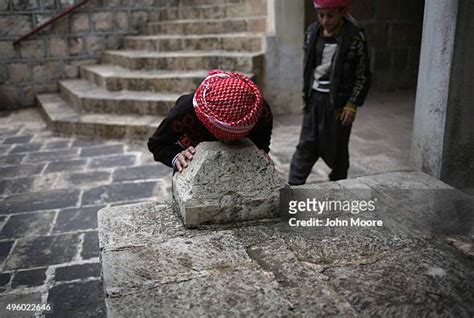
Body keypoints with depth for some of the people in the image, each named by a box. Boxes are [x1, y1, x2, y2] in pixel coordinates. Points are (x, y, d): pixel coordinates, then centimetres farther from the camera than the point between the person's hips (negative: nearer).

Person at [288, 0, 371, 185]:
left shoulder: (355, 37, -11)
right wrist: (306, 94, 12)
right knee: (306, 145, 4)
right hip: (315, 98, 4)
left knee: (336, 148, 7)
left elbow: (363, 76, -8)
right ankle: (292, 187, 8)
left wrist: (352, 105, -12)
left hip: (338, 101, -4)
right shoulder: (313, 32, 3)